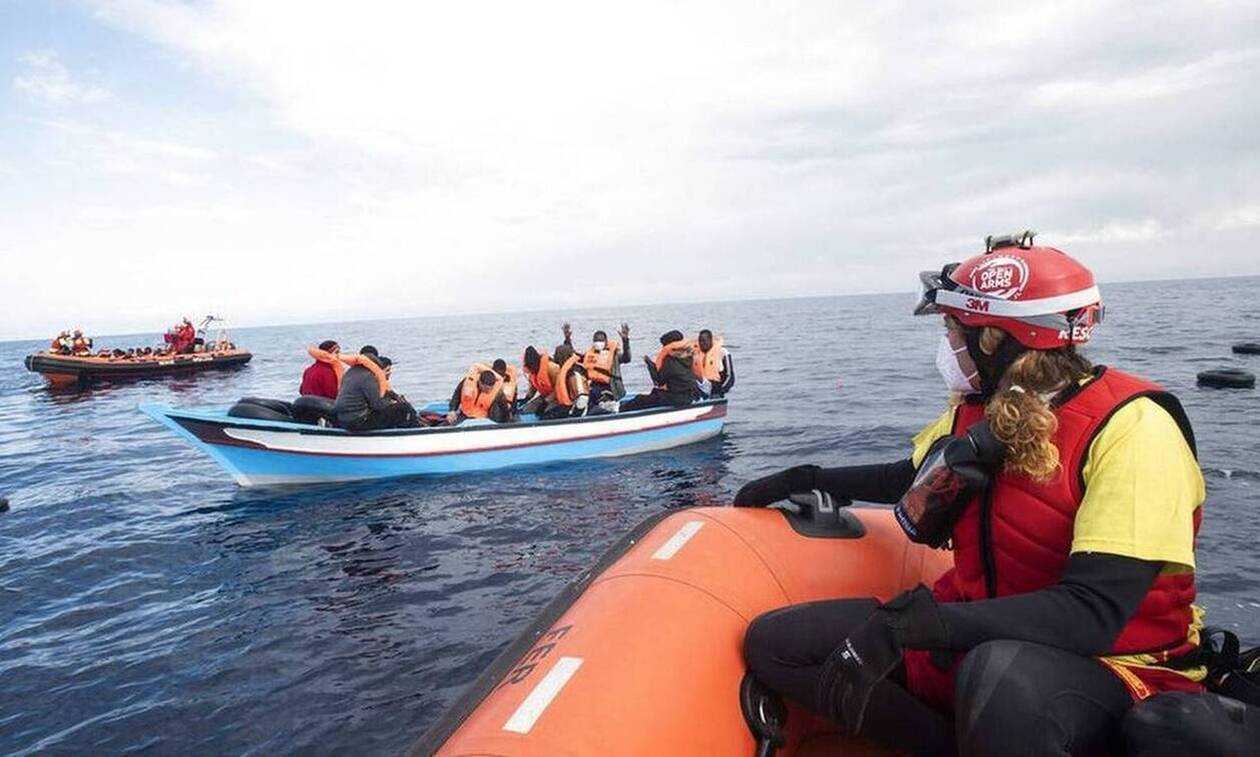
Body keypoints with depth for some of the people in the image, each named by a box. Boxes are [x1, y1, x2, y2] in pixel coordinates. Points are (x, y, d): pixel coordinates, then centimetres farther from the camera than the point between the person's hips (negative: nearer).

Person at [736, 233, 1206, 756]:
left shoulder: (1130, 429, -19)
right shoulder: (978, 409, 2)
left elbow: (1094, 614, -29)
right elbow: (914, 478, 23)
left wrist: (908, 624, -38)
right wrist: (804, 480, 24)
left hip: (1103, 667, -7)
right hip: (973, 638, 7)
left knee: (999, 679, -45)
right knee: (771, 640, -8)